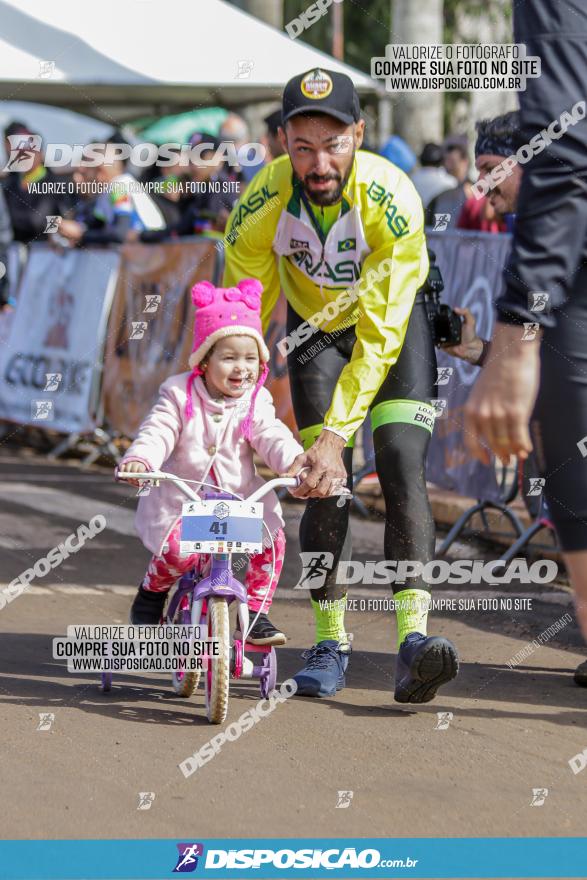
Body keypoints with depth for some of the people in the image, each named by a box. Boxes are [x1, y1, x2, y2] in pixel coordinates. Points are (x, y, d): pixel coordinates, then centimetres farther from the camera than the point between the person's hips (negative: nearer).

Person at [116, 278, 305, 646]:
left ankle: (257, 614, 0)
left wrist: (296, 460, -35)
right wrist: (138, 459, -36)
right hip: (181, 500, -3)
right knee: (180, 549, -27)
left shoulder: (256, 402, -1)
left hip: (239, 498, 3)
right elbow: (158, 432, -14)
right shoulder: (180, 394, -6)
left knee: (272, 538, -19)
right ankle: (153, 590, 8)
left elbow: (272, 437, -13)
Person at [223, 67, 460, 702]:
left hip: (393, 322, -2)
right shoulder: (263, 203, -28)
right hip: (316, 327, 2)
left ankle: (413, 637, -29)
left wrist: (336, 432, -38)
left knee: (402, 464, -20)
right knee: (325, 488, -9)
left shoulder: (391, 197, -35)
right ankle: (330, 644, 5)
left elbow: (380, 336, -34)